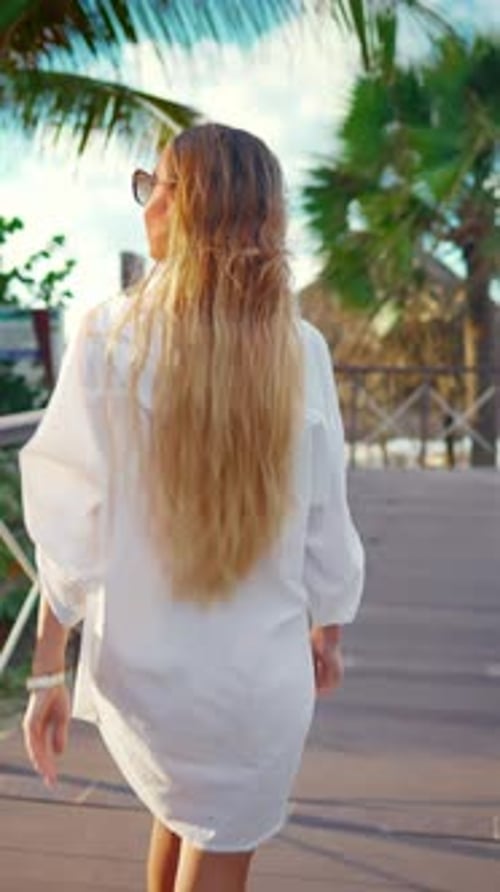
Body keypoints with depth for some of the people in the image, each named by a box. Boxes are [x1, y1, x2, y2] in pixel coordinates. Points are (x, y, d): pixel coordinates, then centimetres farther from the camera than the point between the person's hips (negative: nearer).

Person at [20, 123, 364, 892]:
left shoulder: (109, 336, -13)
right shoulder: (302, 350, -8)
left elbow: (72, 522, -12)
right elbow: (325, 520, -2)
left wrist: (47, 671, -2)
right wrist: (328, 633, 15)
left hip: (142, 663, 1)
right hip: (262, 668, 0)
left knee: (177, 807, 30)